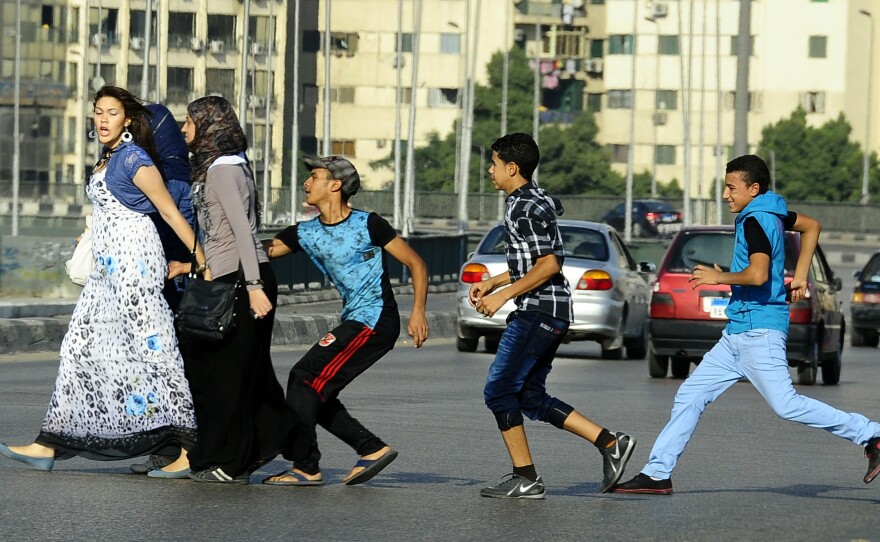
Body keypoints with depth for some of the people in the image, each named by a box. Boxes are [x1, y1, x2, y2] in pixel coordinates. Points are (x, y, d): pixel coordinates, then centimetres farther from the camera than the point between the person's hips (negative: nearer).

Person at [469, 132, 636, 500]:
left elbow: (550, 263, -21)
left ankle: (525, 478, -3)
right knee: (531, 398, 12)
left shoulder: (525, 208, -14)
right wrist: (492, 283, 21)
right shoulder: (534, 201, 18)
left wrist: (503, 294, -18)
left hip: (538, 311, -10)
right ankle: (610, 444, 8)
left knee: (499, 391, -5)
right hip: (547, 312, 10)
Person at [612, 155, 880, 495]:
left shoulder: (756, 220, -14)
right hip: (739, 334, 10)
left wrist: (719, 277, -11)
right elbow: (812, 226, 30)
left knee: (786, 405, -10)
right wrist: (800, 276, 27)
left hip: (759, 331, -10)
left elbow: (758, 274, -28)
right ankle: (657, 474, 8)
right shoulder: (771, 213, 14)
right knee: (690, 396, 7)